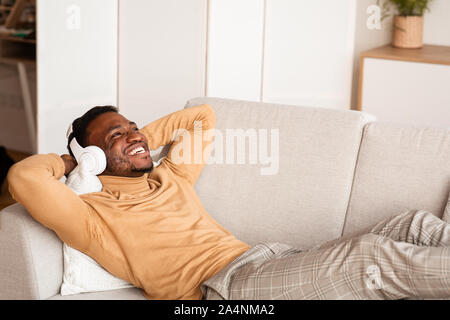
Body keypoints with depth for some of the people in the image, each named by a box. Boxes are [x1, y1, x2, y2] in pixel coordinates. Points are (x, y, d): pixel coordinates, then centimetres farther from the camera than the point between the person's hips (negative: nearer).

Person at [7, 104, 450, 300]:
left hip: (270, 260, 9)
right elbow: (24, 177, -12)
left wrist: (143, 138, 30)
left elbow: (203, 116, 42)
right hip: (223, 286, -9)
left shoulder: (170, 178, 28)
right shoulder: (94, 213, 5)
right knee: (374, 256, -28)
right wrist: (67, 161, 10)